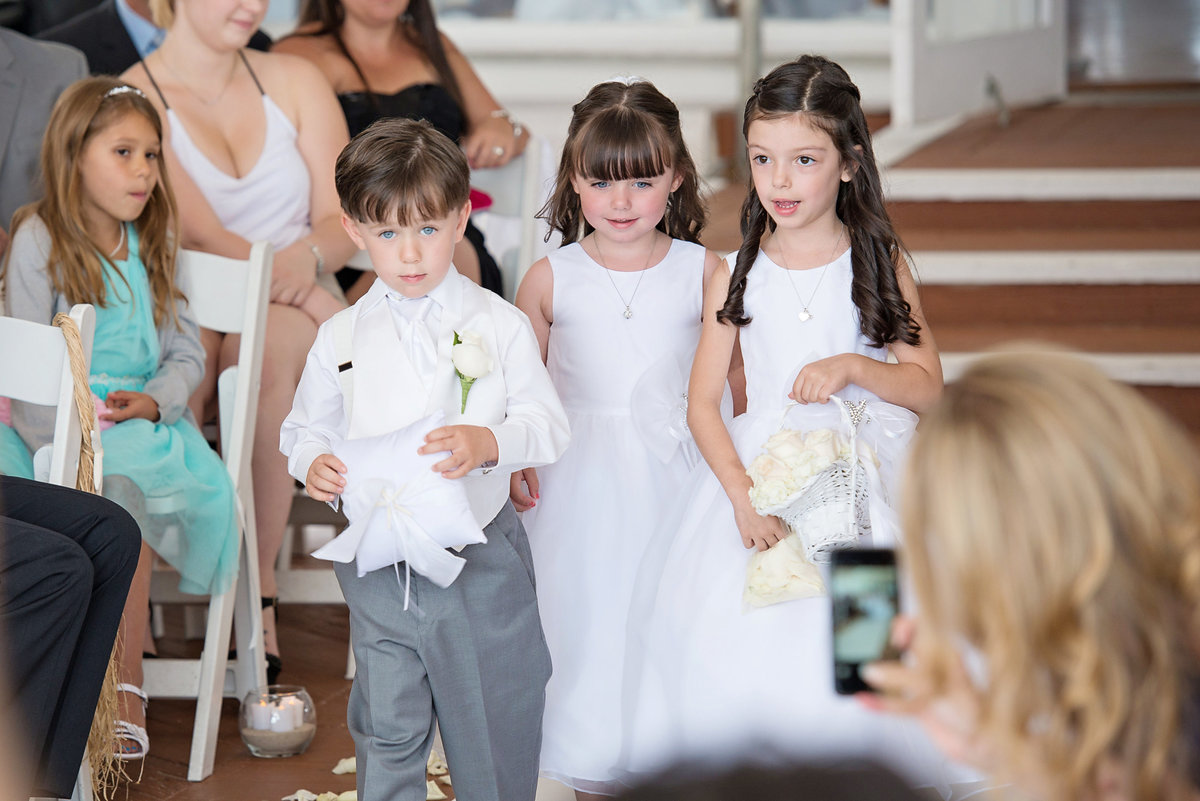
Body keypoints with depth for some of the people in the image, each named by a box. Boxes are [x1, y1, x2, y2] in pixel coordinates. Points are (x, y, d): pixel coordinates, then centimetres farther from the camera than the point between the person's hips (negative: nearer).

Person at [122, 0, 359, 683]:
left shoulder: (295, 81, 13)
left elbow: (345, 221, 7)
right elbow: (201, 237, -8)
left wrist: (308, 257, -15)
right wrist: (305, 291, -17)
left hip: (295, 313, 2)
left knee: (264, 352, -34)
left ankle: (259, 582, -30)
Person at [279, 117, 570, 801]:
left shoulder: (500, 326, -5)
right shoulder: (341, 338, 1)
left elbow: (549, 425, -5)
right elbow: (307, 426, 12)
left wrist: (489, 442, -25)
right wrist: (313, 462, -12)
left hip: (482, 560, -1)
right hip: (379, 564, 1)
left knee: (497, 720, 12)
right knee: (387, 731, 9)